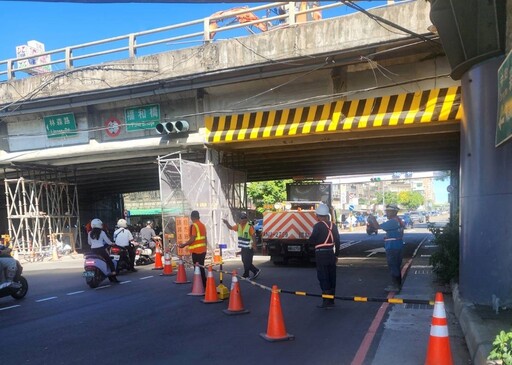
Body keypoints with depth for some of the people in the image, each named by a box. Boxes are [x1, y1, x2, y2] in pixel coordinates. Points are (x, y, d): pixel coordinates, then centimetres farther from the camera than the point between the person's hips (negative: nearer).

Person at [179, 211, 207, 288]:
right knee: (201, 268, 15)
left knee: (198, 269, -3)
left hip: (196, 251, -8)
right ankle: (204, 285, 20)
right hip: (203, 250, 8)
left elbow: (192, 239, -18)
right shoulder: (202, 225, 12)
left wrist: (184, 245, -8)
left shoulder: (194, 226, -13)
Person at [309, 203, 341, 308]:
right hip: (331, 253, 6)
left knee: (323, 277, -1)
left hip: (321, 254, -6)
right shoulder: (333, 226, 8)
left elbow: (312, 240, -13)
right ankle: (331, 300, 20)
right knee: (331, 277, 12)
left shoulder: (318, 226, -12)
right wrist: (336, 254, 18)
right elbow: (337, 241, 11)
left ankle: (326, 301, -3)